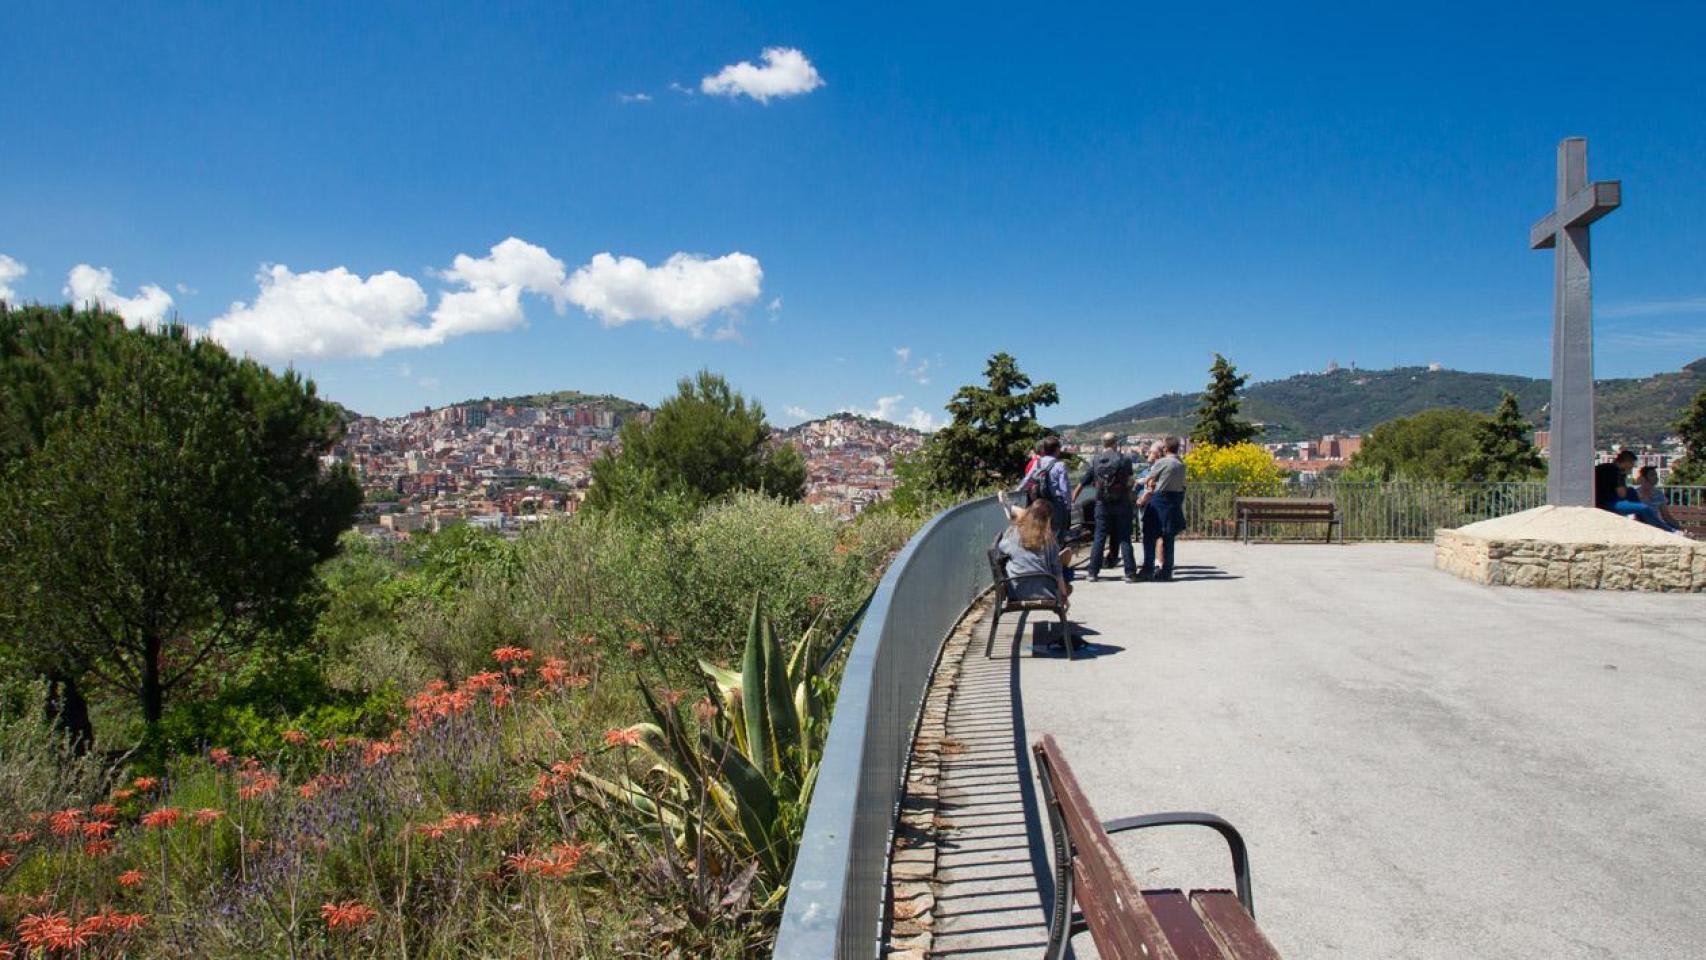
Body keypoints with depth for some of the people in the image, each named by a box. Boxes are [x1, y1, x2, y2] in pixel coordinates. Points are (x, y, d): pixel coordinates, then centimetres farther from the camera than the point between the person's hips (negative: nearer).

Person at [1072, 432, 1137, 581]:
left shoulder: (1095, 460, 2)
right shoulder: (1124, 459, -6)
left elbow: (1084, 481, 7)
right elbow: (1129, 480, 1)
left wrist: (1074, 496, 19)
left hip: (1102, 503, 2)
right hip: (1121, 503, -2)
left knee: (1099, 538, 8)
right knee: (1124, 538, 3)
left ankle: (1093, 572, 8)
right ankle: (1130, 573, 3)